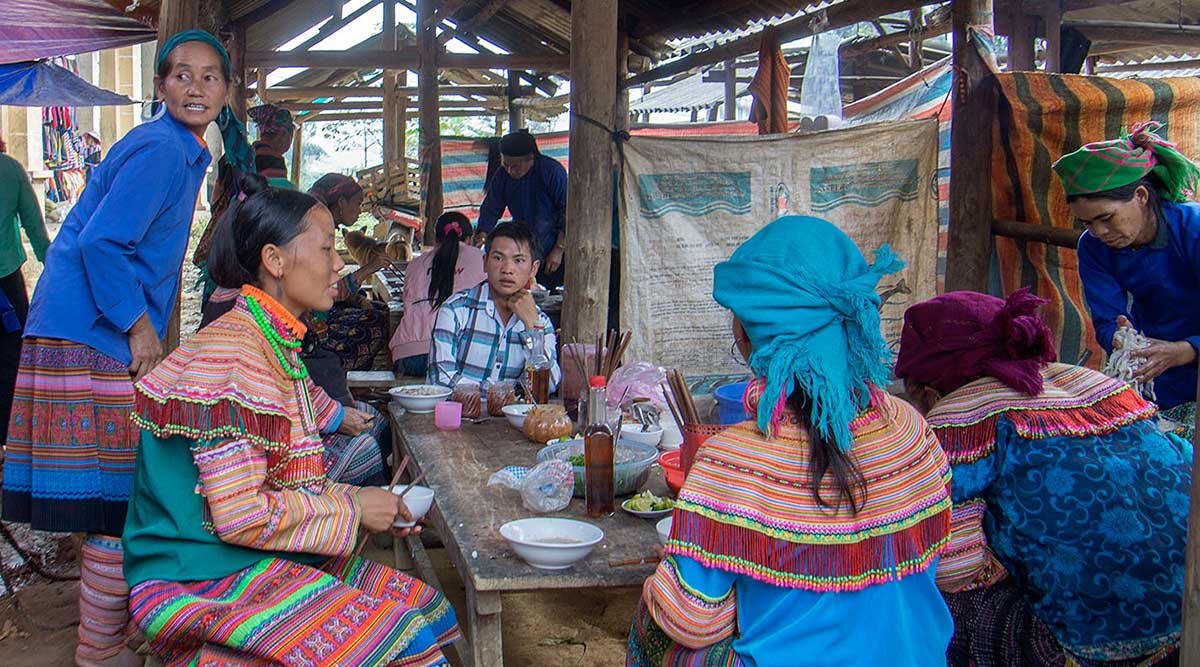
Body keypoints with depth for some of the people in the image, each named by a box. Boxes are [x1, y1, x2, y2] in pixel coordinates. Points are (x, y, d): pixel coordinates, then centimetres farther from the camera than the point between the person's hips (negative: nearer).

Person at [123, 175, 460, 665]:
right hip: (203, 585, -10)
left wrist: (370, 504, 4)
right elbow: (240, 516, -24)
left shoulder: (274, 346, 12)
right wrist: (351, 509, -12)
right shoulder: (232, 357, -19)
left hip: (260, 562, 10)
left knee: (430, 608, 2)